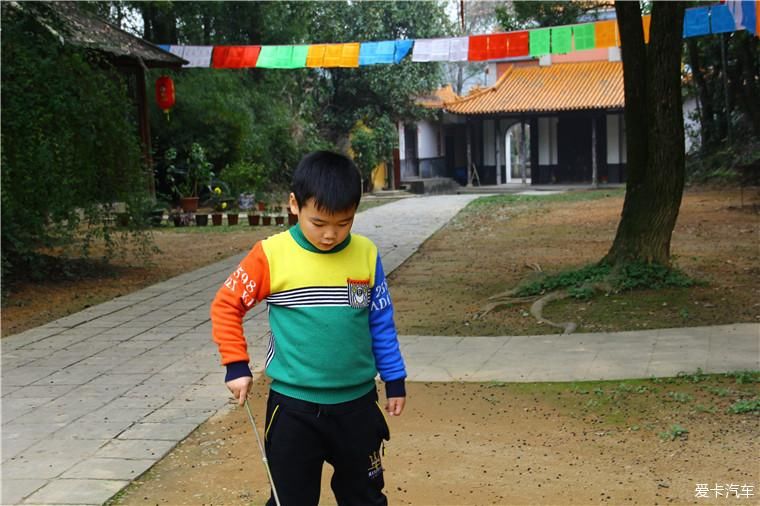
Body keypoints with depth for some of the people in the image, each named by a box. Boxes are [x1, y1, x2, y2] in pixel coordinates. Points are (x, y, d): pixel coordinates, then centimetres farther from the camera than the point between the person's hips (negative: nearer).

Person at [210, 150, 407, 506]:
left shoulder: (366, 254, -4)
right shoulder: (271, 255, -11)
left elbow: (381, 323, 6)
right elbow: (226, 305, -1)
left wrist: (394, 379, 10)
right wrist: (236, 366, -6)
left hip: (357, 403, 2)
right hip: (294, 406, -2)